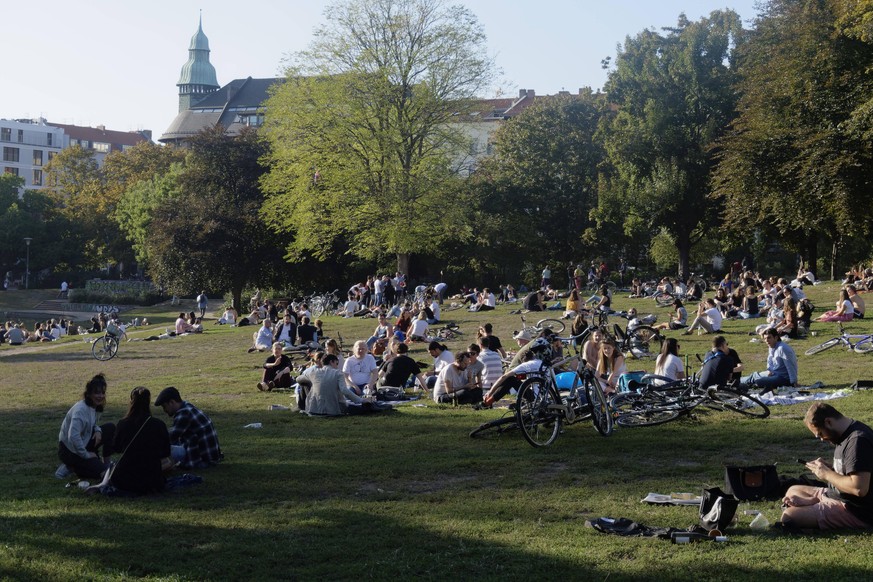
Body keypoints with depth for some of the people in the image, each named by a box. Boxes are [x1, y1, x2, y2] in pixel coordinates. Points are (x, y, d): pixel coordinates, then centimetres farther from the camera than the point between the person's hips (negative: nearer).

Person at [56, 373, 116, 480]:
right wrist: (86, 454, -22)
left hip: (84, 443, 9)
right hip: (69, 450, -9)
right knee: (102, 472, -16)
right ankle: (70, 467, -1)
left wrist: (98, 430, -6)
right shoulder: (81, 410, -26)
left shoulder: (97, 406, 1)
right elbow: (73, 436, -34)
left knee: (110, 428, 5)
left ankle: (106, 462, 11)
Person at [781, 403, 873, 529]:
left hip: (855, 511, -11)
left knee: (788, 516, -23)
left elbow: (859, 488, -31)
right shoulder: (848, 434, 9)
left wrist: (827, 474, -17)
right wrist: (829, 467, 3)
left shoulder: (857, 440, -23)